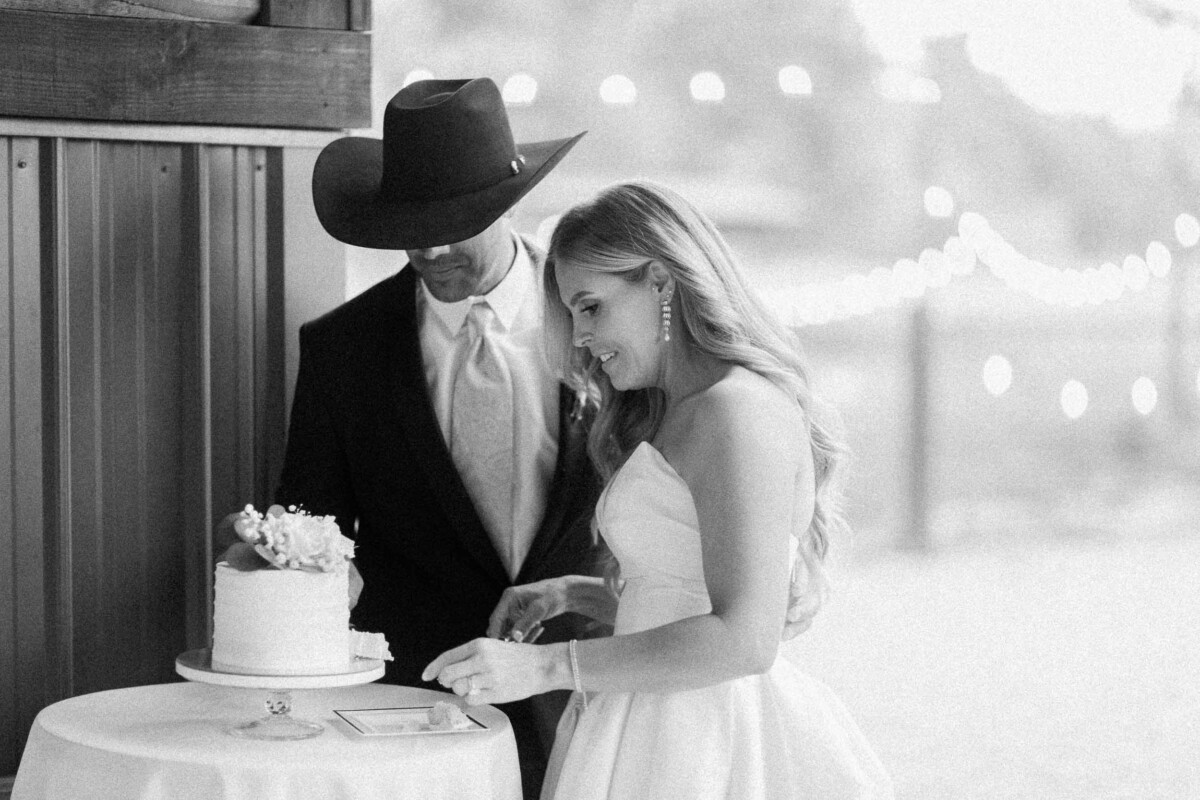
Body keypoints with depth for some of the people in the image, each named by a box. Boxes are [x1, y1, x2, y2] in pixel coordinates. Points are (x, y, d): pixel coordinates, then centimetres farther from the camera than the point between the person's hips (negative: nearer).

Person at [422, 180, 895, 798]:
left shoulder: (737, 409, -15)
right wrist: (573, 593, 9)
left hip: (699, 748, -9)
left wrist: (545, 667, -22)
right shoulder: (679, 416, 16)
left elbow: (744, 637, -23)